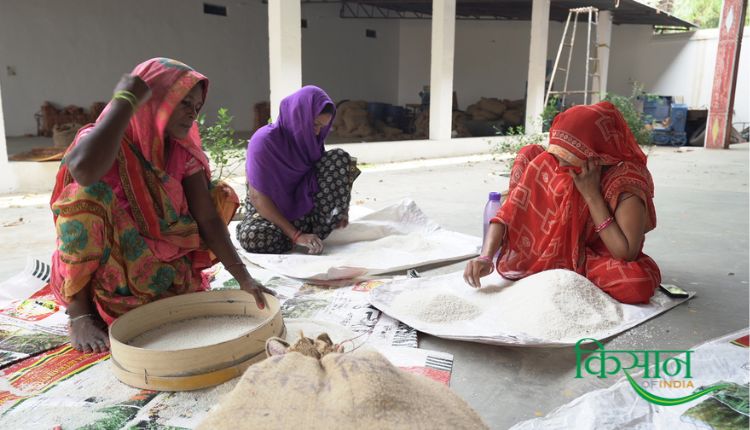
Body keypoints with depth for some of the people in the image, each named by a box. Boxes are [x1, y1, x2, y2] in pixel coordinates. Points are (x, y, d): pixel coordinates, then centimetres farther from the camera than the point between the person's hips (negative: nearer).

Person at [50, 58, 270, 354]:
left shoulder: (183, 152, -3)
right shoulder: (104, 141, -17)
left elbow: (209, 218, -10)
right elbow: (84, 170, -42)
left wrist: (243, 278, -20)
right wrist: (124, 100, -31)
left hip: (160, 272, 5)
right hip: (103, 283, -5)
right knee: (88, 192, -28)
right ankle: (80, 312, -12)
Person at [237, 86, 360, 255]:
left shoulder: (309, 138, -6)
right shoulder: (264, 141, -24)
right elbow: (257, 197, -26)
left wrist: (341, 208, -8)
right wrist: (296, 235, -32)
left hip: (302, 200, 5)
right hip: (268, 208, -4)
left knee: (339, 157, -14)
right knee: (253, 238, -40)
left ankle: (321, 227, -12)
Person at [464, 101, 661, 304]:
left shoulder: (625, 182, -30)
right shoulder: (551, 162, -21)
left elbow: (626, 254, -30)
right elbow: (509, 212, -22)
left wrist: (592, 195, -35)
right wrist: (485, 257, -38)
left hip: (596, 257, -2)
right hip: (555, 248, 2)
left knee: (639, 282, -38)